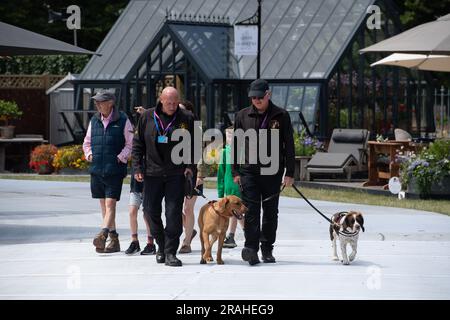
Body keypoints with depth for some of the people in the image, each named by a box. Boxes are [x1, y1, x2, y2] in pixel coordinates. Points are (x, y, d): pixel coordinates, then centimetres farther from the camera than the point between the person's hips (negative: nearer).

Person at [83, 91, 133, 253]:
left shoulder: (122, 121, -3)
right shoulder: (94, 121, 13)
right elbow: (87, 142, 23)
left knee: (110, 204, -13)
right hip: (96, 170, 6)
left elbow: (131, 144, -2)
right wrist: (89, 154, 5)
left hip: (115, 169, -6)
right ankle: (114, 240, 15)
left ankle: (102, 236, -25)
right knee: (104, 205, 8)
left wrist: (121, 157, -13)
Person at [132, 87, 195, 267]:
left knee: (174, 213, -6)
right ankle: (161, 245, 25)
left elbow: (195, 144, 8)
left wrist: (191, 166, -4)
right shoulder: (147, 117, 3)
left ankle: (170, 252, -1)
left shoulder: (186, 119, 1)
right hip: (152, 173, 2)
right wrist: (137, 168, 1)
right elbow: (137, 144, 8)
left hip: (176, 174, -1)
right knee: (151, 211, 5)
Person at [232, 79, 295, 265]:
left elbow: (289, 146, 4)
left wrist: (289, 173, -1)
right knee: (251, 211, -10)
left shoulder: (281, 116, 2)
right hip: (249, 171, 0)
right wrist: (236, 171, 4)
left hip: (272, 171, 0)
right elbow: (235, 145, 10)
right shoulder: (243, 116, 6)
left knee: (270, 212, 7)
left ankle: (267, 249, 17)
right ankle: (251, 248, -14)